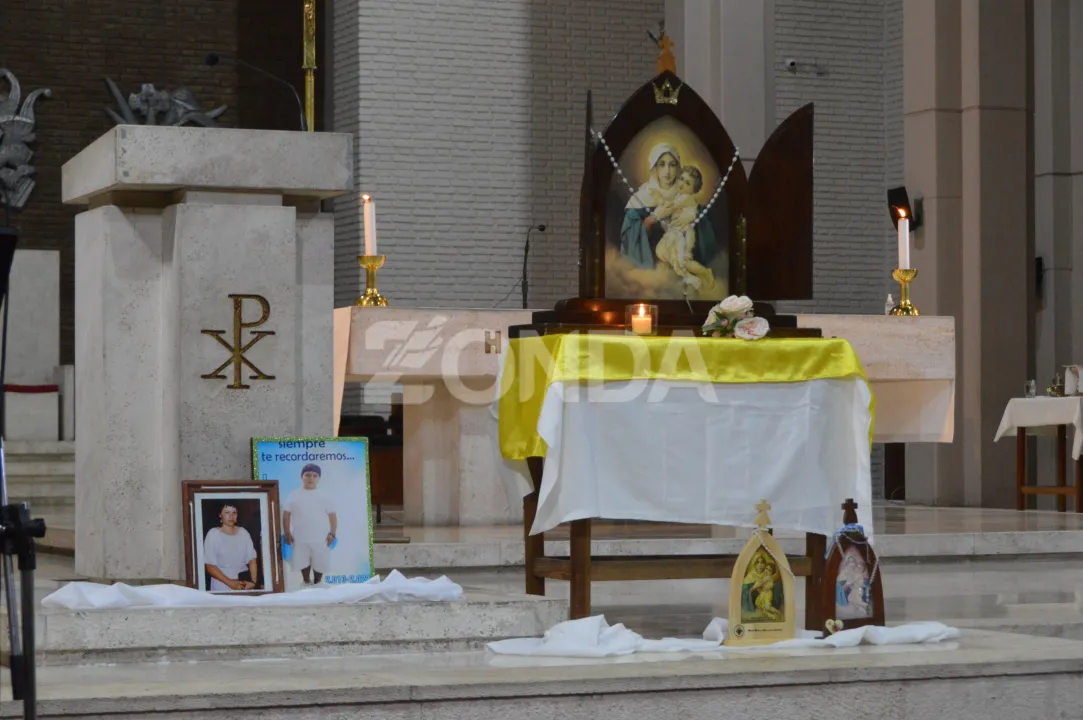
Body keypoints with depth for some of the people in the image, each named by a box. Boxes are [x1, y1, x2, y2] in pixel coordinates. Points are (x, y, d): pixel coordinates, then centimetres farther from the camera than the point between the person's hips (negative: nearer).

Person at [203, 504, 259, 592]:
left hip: (245, 583, 2)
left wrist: (253, 581, -11)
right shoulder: (213, 534, -1)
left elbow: (252, 560, 5)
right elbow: (209, 566, -6)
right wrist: (230, 582, -14)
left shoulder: (243, 533, 8)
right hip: (221, 587, -2)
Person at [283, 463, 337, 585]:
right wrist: (287, 533, -3)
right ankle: (307, 583, 30)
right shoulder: (294, 496, 0)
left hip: (320, 539, 0)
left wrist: (332, 534, -8)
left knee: (320, 564, 7)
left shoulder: (323, 497, 1)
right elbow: (286, 515, 2)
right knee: (304, 563, 12)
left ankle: (317, 584, 26)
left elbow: (332, 516, 1)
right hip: (300, 538, 0)